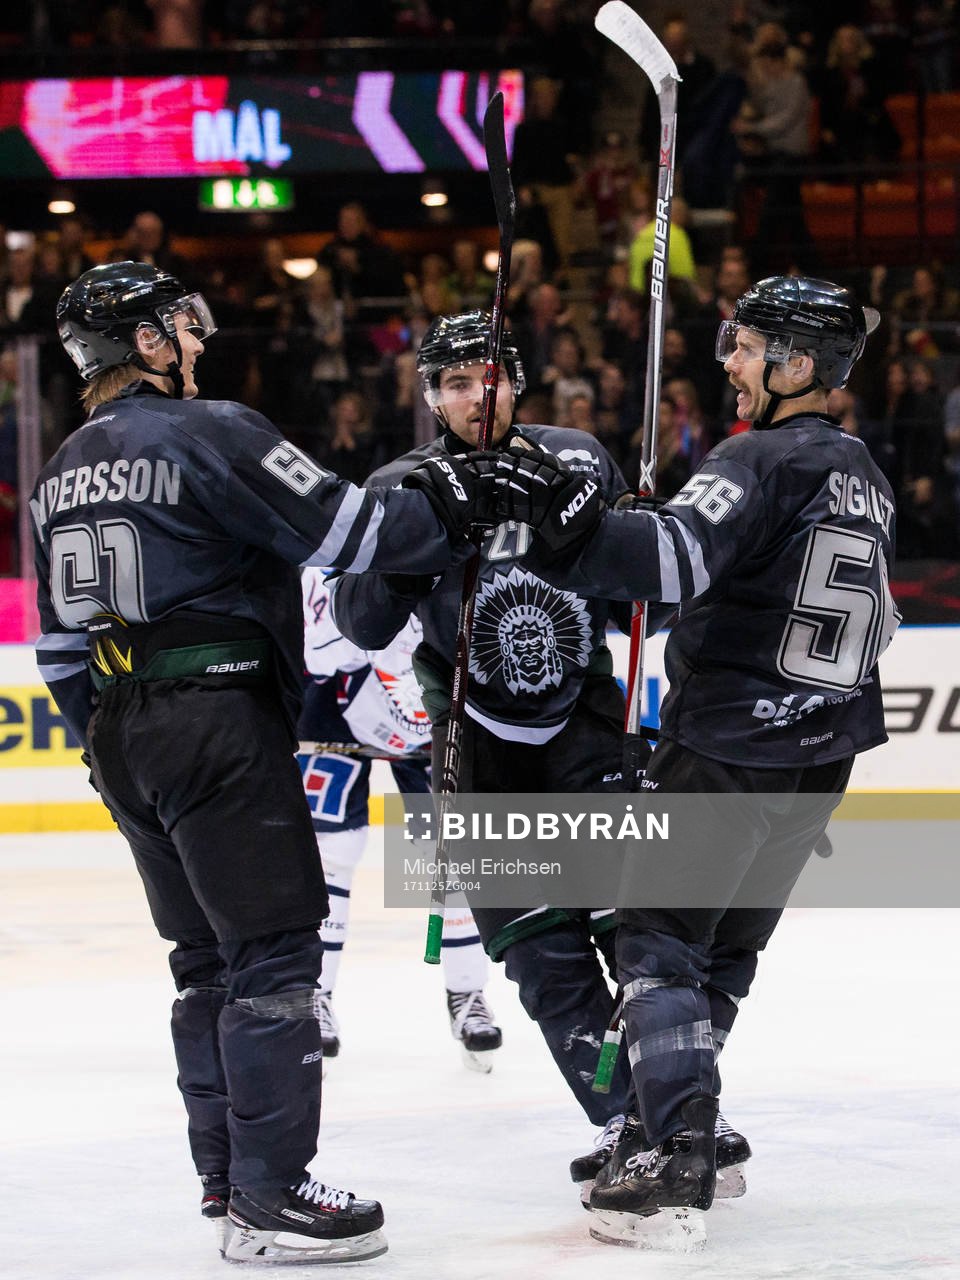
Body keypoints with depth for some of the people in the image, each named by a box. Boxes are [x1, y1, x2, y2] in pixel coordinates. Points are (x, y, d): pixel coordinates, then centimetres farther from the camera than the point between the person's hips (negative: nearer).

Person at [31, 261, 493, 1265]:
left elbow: (62, 645, 19)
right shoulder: (209, 433, -10)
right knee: (275, 948, -6)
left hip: (124, 738, 9)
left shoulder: (60, 476, 15)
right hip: (216, 725, -9)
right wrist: (445, 505, 1)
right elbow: (344, 531, -14)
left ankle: (225, 1176, 21)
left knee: (208, 956, 16)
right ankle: (269, 1201, -9)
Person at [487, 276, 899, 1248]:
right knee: (727, 944, 18)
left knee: (660, 940, -4)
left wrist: (564, 526, -43)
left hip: (726, 747, -8)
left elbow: (677, 557, -34)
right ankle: (678, 1128, 23)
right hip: (821, 757, 8)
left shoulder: (762, 462, -16)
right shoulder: (863, 476, 12)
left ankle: (675, 1167, -12)